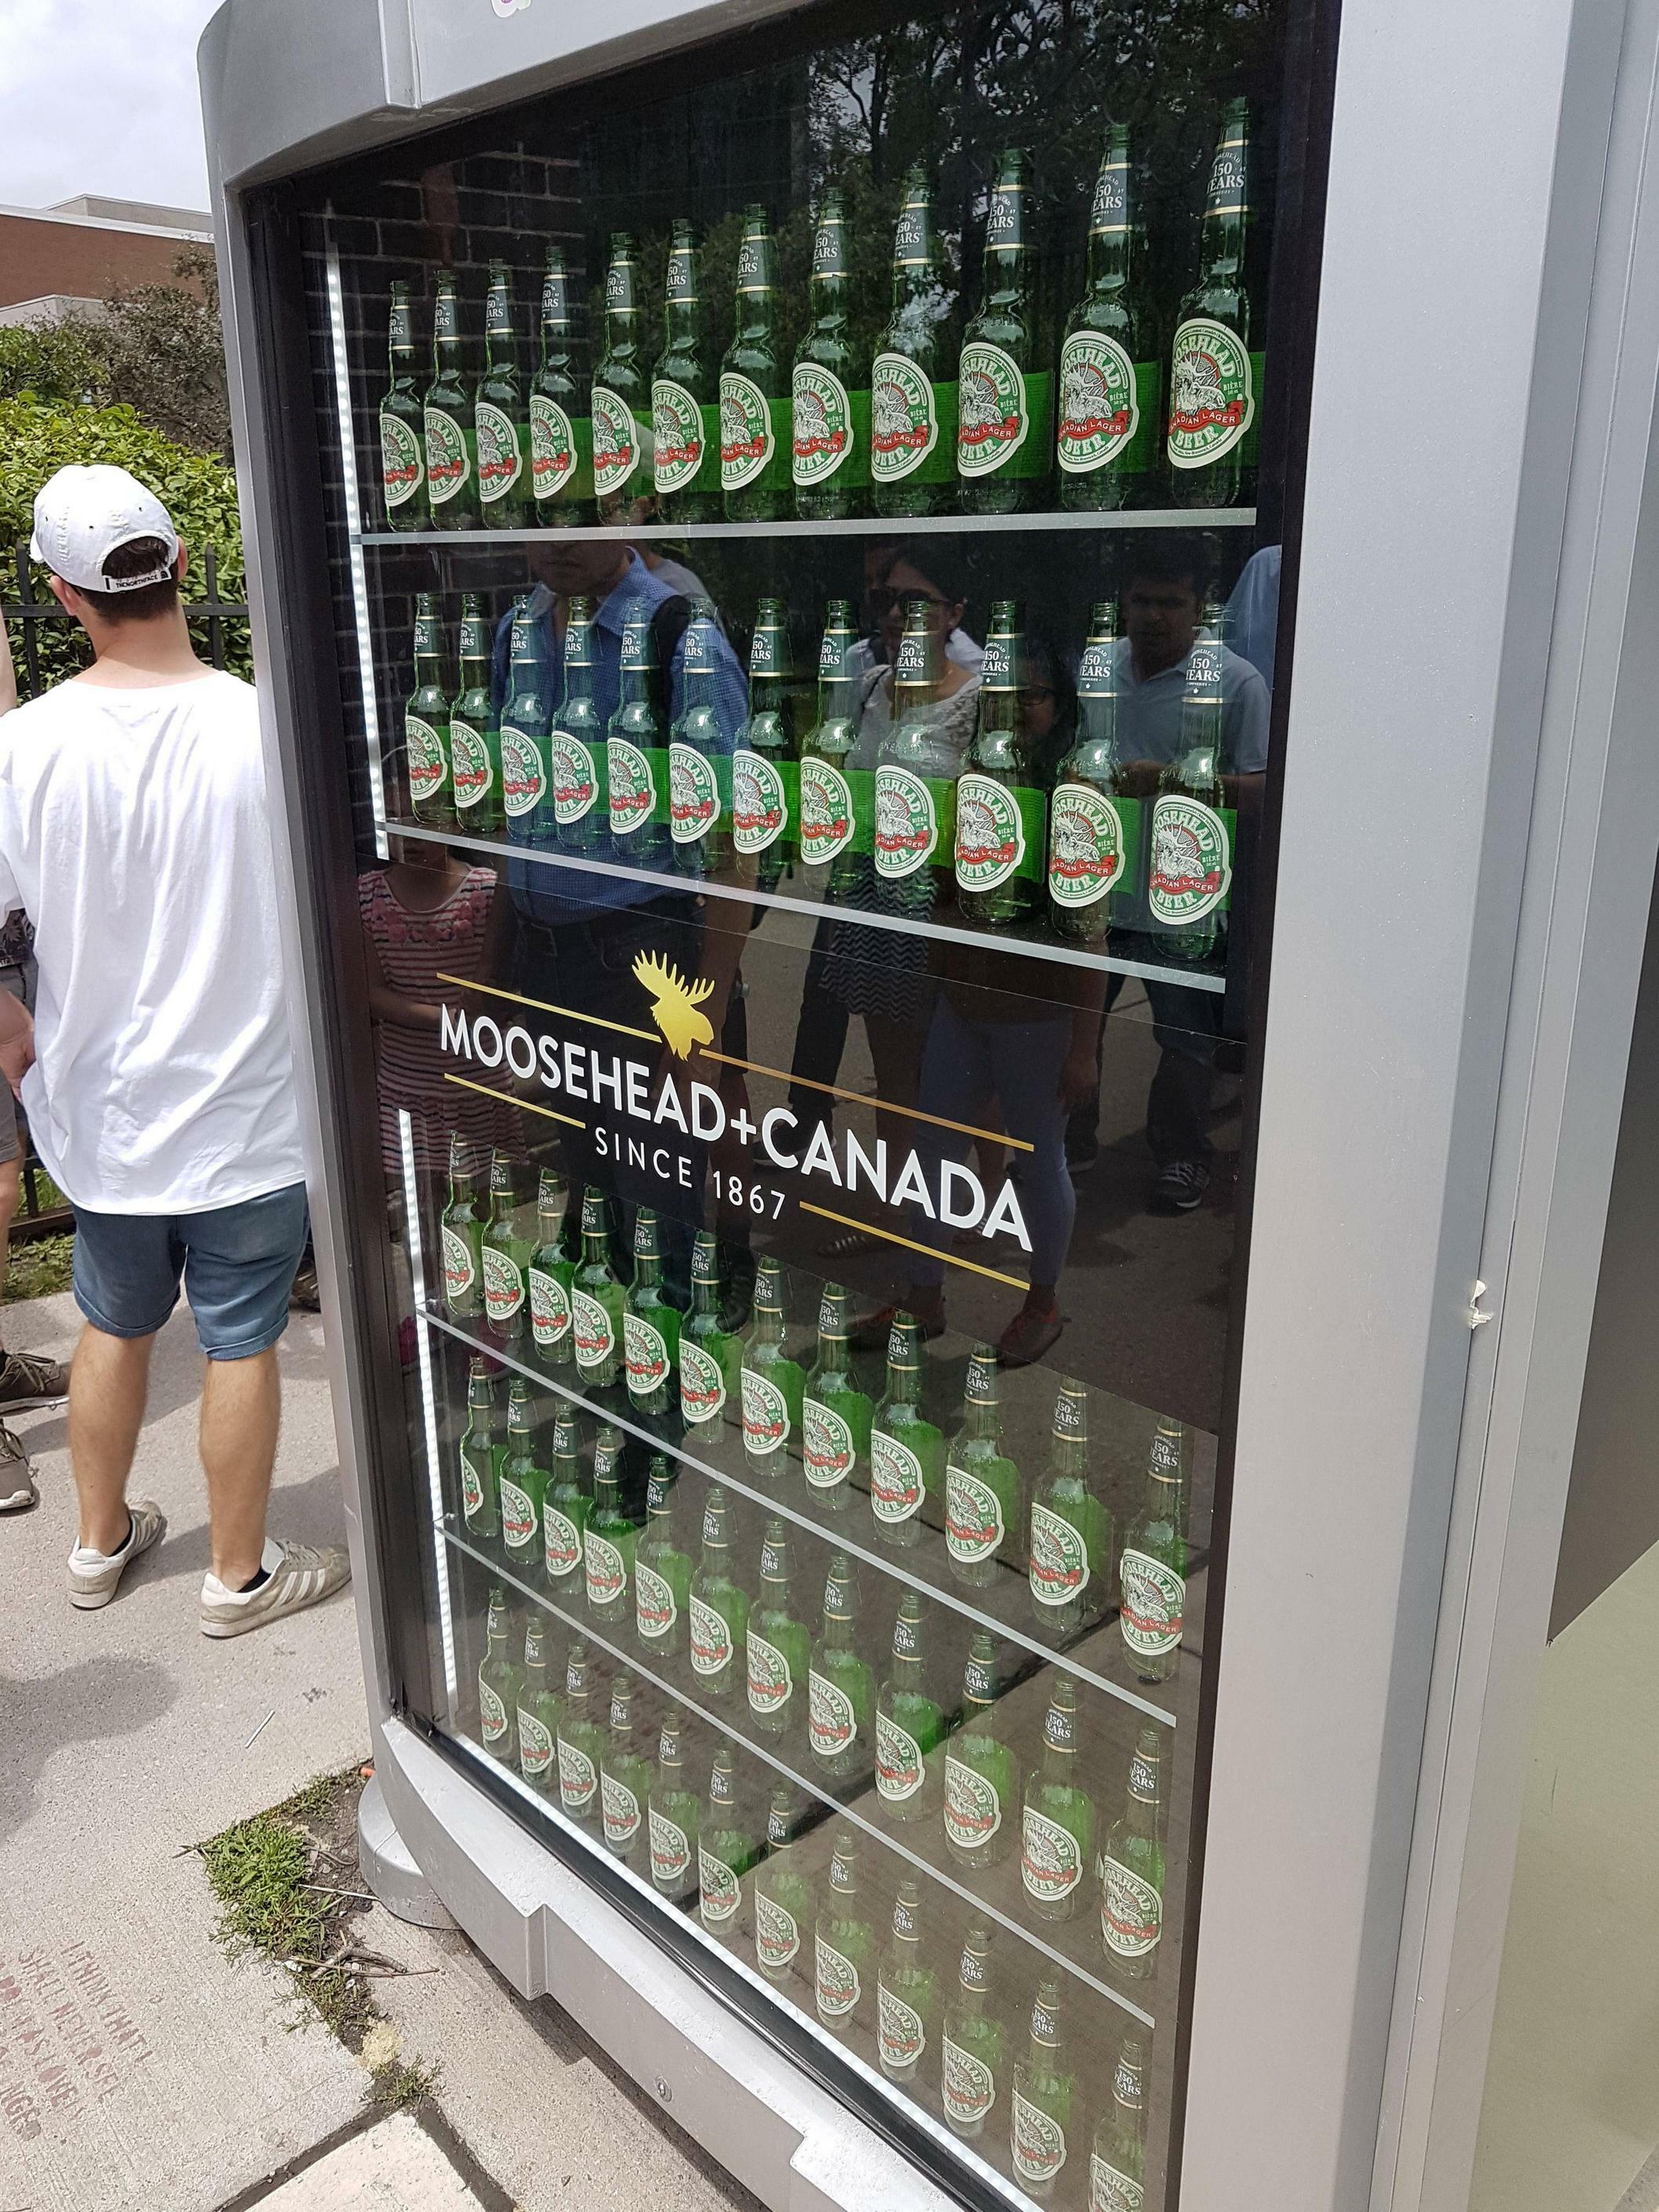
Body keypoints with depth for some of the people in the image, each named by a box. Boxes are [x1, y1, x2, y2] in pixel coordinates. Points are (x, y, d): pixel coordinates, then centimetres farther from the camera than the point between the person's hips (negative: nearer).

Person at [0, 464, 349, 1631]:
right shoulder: (268, 730, -18)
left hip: (100, 1109, 3)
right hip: (247, 1109, -3)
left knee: (115, 1324, 23)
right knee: (241, 1343, 12)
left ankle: (102, 1543, 42)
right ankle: (241, 1575, 30)